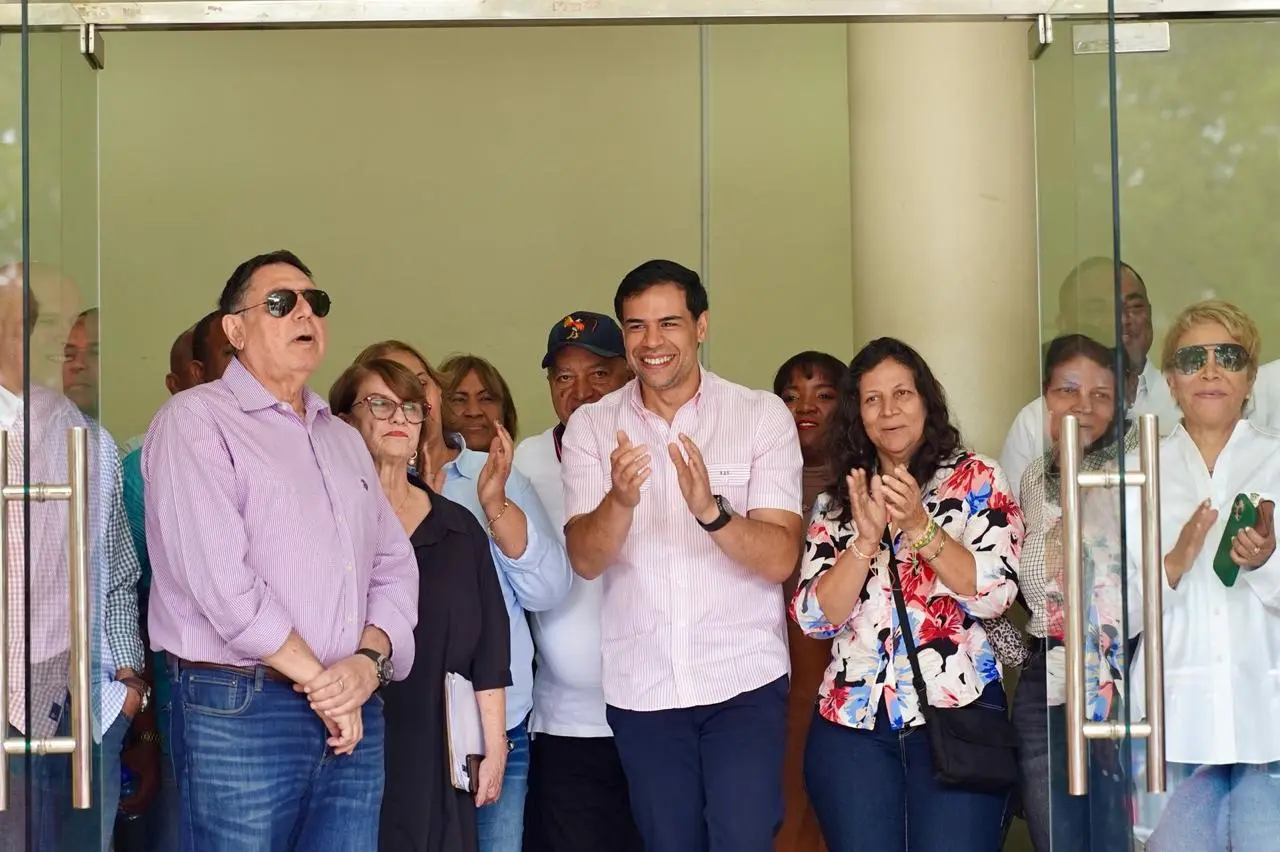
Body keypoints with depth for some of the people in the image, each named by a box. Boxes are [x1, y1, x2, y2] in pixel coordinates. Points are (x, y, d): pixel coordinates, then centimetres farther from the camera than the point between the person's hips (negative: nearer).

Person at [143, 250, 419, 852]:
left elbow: (395, 565, 15)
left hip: (353, 713, 6)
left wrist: (369, 660, -5)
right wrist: (319, 680, -10)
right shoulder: (195, 420, -3)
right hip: (238, 713, -6)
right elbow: (220, 577, -14)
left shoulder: (344, 440, 20)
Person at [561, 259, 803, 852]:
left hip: (744, 679, -2)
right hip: (640, 688, 2)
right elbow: (585, 560, -9)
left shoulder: (763, 416, -3)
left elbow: (780, 559, -11)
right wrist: (620, 500, -30)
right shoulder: (590, 428, 1)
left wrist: (710, 509, -30)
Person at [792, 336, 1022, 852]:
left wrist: (919, 526, -17)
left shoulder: (976, 479, 5)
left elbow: (995, 593, -7)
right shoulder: (835, 504, 12)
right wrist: (866, 538, -12)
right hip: (852, 723, 3)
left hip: (958, 713, -2)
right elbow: (814, 619, 1)